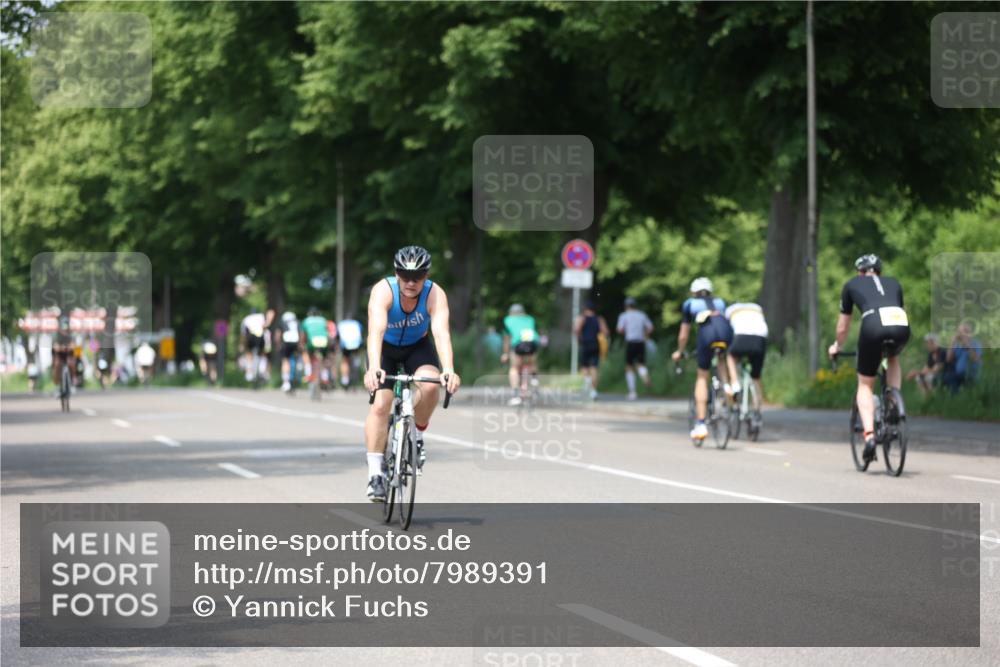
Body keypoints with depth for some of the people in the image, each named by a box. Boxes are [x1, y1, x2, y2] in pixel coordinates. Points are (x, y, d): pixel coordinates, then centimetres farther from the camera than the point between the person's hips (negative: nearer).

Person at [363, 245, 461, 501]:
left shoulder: (435, 294, -28)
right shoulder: (383, 291, -31)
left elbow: (441, 332, -41)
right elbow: (376, 330, -45)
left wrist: (449, 370, -58)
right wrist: (374, 368, -61)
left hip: (418, 347, 1)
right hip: (385, 348, -1)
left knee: (430, 385, -29)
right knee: (380, 405, -18)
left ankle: (416, 437, -3)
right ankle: (375, 474, -12)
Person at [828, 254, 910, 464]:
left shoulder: (852, 285, 28)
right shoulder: (893, 283, 33)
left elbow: (843, 327, 33)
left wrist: (837, 346, 52)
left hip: (873, 326, -2)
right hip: (901, 326, 2)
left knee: (865, 385, 14)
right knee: (893, 359, 37)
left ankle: (869, 435, -4)